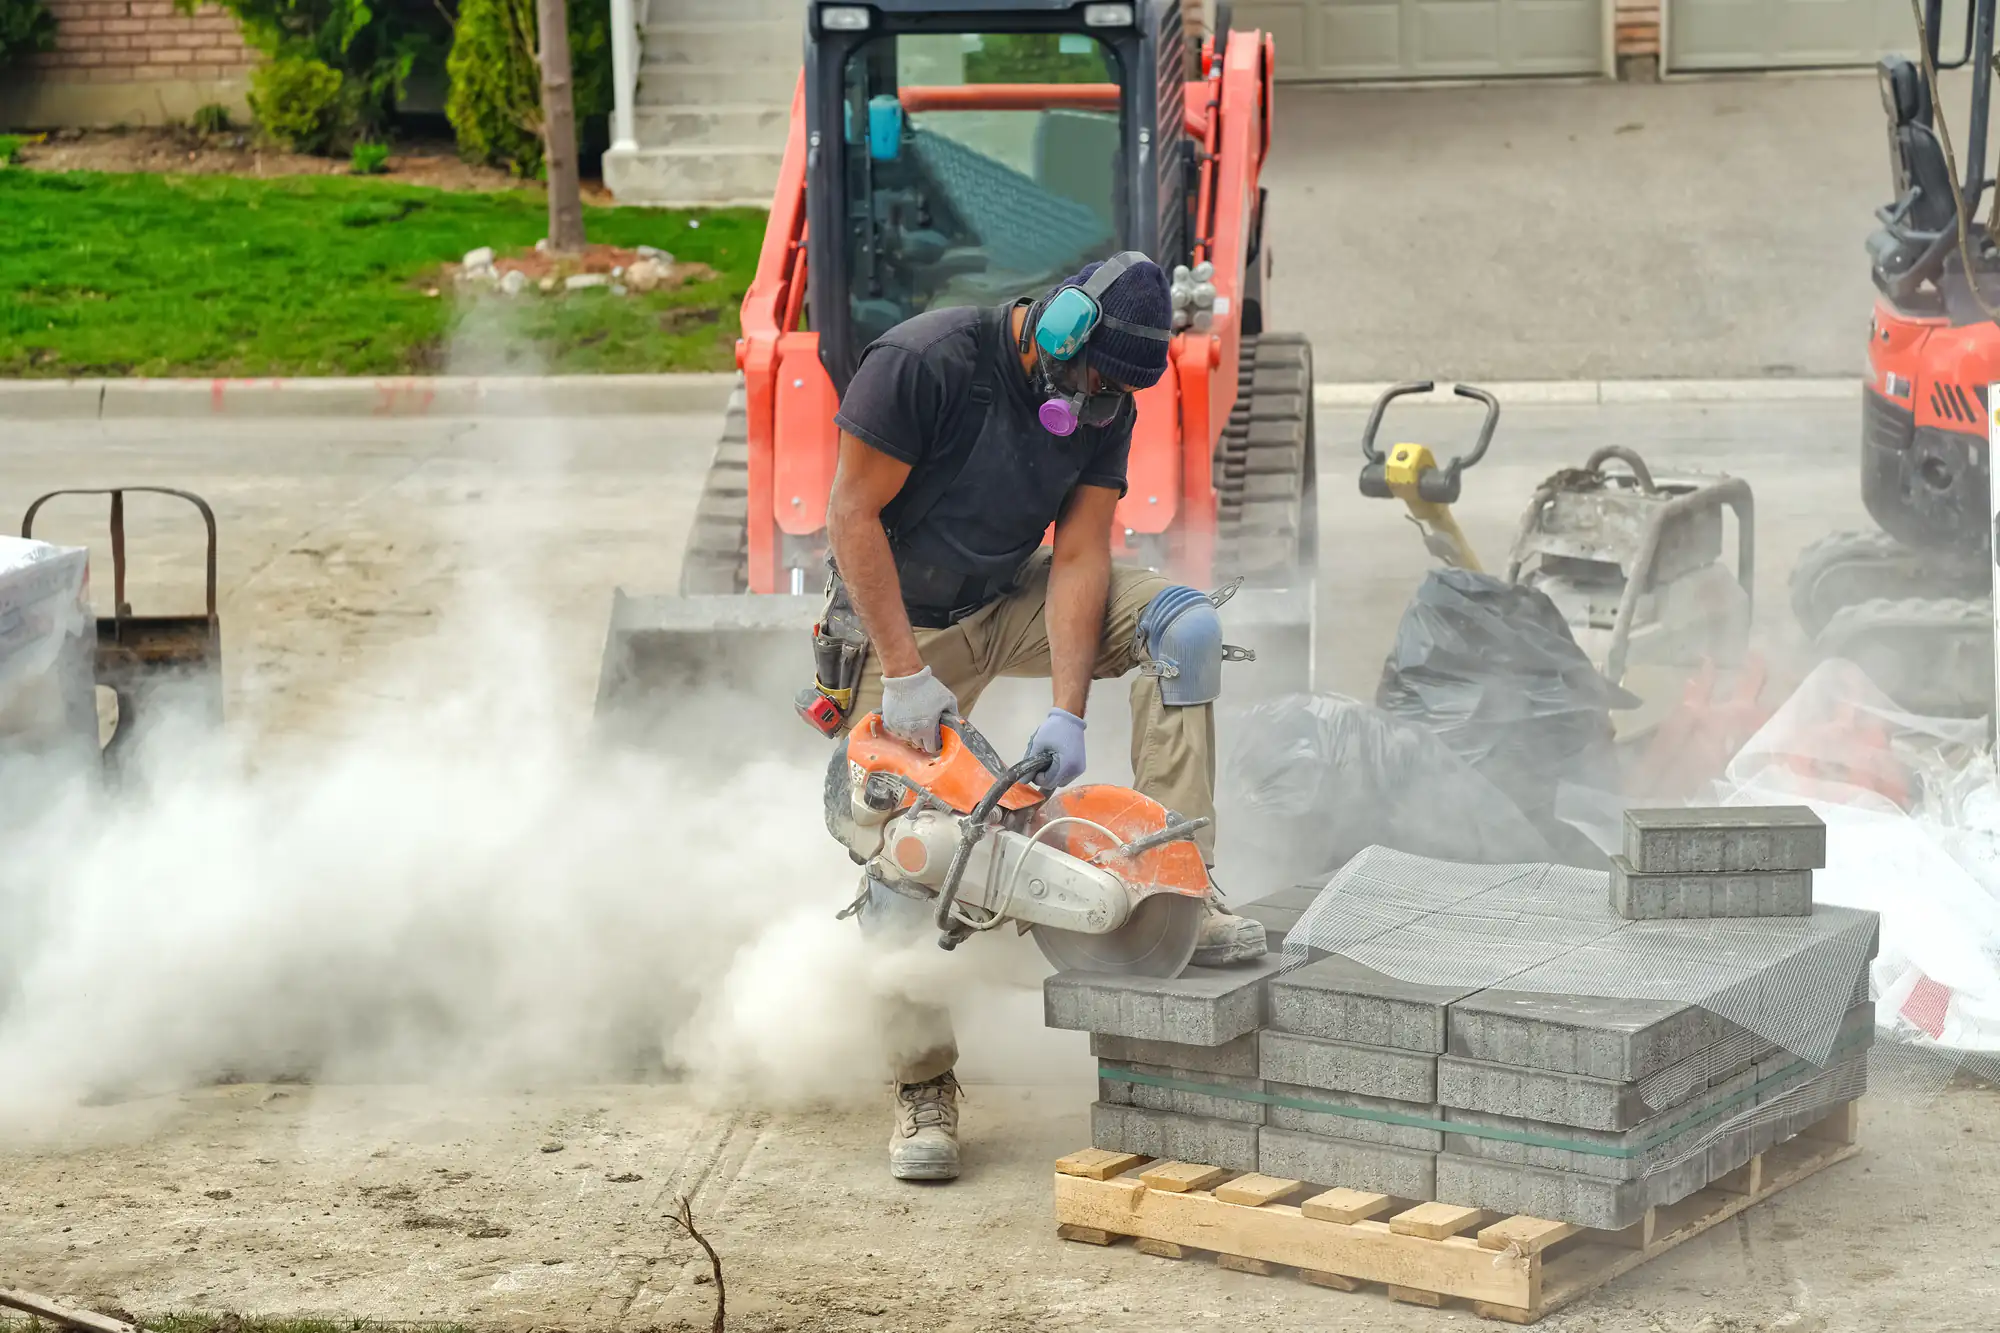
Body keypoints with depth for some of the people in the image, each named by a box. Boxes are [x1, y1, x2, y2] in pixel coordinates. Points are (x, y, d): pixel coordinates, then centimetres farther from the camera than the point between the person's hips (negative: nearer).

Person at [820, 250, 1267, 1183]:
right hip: (899, 621, -4)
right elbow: (852, 516, -23)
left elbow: (1079, 556, -12)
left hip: (1013, 602, 4)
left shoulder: (1106, 405, -9)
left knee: (1183, 625, -18)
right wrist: (906, 675, -25)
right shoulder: (924, 361, -26)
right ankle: (924, 1086, 2)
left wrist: (1066, 712, -23)